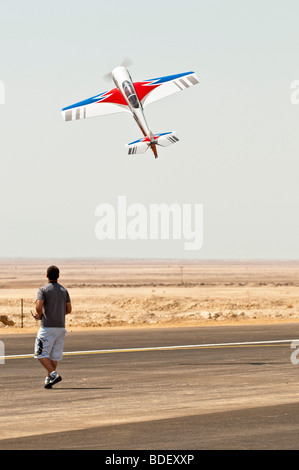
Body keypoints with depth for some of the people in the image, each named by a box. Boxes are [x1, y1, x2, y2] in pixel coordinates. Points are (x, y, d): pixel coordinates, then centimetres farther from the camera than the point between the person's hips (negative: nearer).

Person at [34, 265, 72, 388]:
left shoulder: (43, 290, -6)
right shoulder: (64, 290, 10)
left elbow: (39, 306, -19)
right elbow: (69, 309, 10)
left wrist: (39, 315, 1)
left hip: (48, 327, -5)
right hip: (61, 327, 5)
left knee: (41, 353, -1)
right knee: (55, 355, 10)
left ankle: (54, 374, -16)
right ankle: (48, 380, 10)